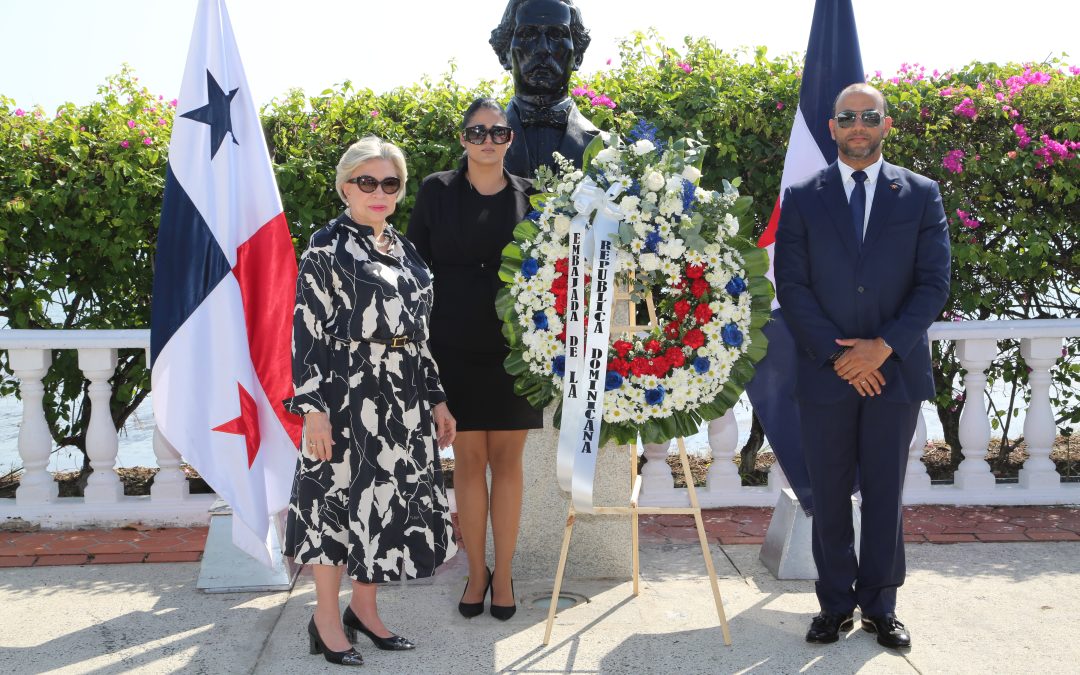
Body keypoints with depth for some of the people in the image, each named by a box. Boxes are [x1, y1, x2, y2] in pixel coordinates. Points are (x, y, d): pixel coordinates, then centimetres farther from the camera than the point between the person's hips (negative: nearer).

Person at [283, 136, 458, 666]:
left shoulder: (403, 250, 14)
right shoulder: (327, 248, -7)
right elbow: (304, 330, -11)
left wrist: (436, 399, 14)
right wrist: (312, 406, -17)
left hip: (403, 402, 7)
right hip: (348, 399, -7)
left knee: (389, 502, 12)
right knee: (340, 498, 2)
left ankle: (364, 606, 28)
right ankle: (326, 617, 18)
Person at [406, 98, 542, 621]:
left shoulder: (529, 196, 4)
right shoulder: (437, 191, 3)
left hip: (515, 349, 1)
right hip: (455, 348, 0)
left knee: (507, 459, 6)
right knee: (468, 459, 6)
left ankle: (503, 572, 18)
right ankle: (476, 570, 20)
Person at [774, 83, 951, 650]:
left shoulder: (921, 194, 5)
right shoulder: (802, 198, 4)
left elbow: (934, 283, 0)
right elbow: (791, 286, -2)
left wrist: (884, 346, -12)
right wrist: (837, 354, -10)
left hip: (895, 369, 0)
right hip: (825, 371, 0)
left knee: (885, 494, 8)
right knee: (829, 495, 6)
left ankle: (879, 606, 21)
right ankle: (836, 604, 19)